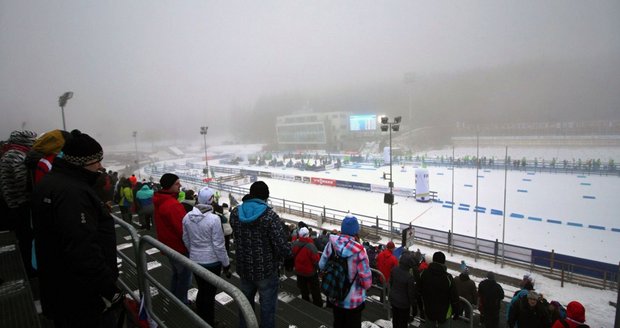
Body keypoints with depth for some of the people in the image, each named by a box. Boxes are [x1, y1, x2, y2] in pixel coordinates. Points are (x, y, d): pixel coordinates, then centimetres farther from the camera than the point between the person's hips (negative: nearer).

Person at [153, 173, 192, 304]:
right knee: (185, 276, 7)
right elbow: (183, 229, -27)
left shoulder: (160, 201, 3)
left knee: (176, 273, 25)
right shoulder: (173, 205, -28)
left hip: (168, 245, 10)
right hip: (179, 247, -10)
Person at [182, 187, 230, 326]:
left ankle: (200, 320, 42)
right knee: (210, 294, 11)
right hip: (212, 262, -5)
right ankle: (209, 323, 27)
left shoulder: (187, 217, -7)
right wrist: (226, 264, -6)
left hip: (195, 261, 6)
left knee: (201, 291, 24)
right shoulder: (213, 218, -24)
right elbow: (218, 245, -18)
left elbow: (186, 240, 7)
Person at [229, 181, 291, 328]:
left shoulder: (235, 212, -7)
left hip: (244, 269, 5)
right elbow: (284, 248, -26)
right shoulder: (269, 215, -24)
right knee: (267, 308, 14)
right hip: (266, 271, -5)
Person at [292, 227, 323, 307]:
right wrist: (319, 268, -7)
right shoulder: (310, 245, -30)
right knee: (315, 290, 12)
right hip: (310, 271, -5)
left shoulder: (295, 244, -11)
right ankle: (318, 304, 22)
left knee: (303, 289, 21)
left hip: (299, 271, 5)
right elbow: (316, 259, -26)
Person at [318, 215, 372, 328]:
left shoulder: (331, 244, -15)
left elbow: (321, 265, -3)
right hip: (353, 301, -4)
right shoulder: (359, 250, -27)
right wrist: (366, 285, 1)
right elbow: (366, 280, -21)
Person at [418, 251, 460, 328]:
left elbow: (419, 291, 2)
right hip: (443, 311, -3)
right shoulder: (448, 278, -25)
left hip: (428, 310, 3)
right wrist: (456, 312, -1)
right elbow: (454, 297, -17)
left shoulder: (424, 274, -12)